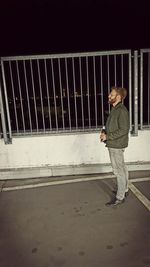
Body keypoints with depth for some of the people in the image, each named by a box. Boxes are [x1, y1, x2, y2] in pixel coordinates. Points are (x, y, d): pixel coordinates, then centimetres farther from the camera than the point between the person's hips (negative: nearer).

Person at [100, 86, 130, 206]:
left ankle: (120, 197, 10)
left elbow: (124, 130, -23)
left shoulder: (122, 111, -19)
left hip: (116, 146, -10)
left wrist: (108, 136, -19)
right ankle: (124, 189, 35)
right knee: (122, 168, 20)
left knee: (119, 170, -1)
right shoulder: (115, 109, 11)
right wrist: (104, 132, 2)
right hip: (114, 145, 10)